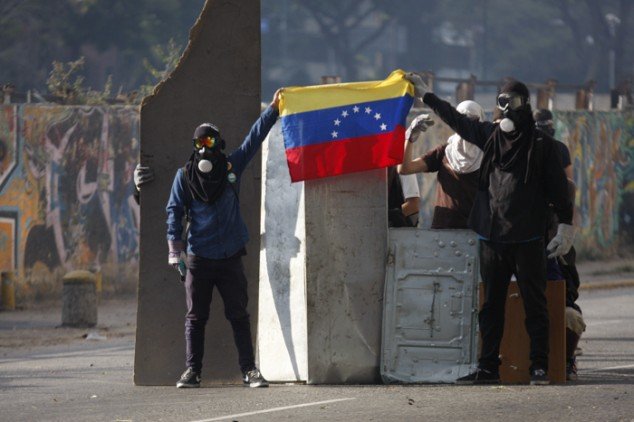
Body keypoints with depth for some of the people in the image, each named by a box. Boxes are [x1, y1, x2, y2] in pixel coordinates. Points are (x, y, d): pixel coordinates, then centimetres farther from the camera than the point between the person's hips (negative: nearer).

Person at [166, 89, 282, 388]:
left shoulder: (231, 167, 5)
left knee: (239, 315, 1)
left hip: (230, 257, 1)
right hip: (198, 259, -1)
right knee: (195, 318, 4)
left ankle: (249, 369, 3)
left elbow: (255, 138, 9)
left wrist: (273, 109, 5)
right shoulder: (185, 176, 2)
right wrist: (175, 248, -8)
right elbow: (174, 211, 1)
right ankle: (192, 371, 7)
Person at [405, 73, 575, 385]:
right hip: (491, 236, 5)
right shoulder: (491, 135, 11)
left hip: (527, 239, -5)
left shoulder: (541, 145, -1)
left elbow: (558, 189, 0)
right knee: (491, 304, 6)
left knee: (534, 302, -2)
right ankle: (488, 367, 9)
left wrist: (565, 227, -6)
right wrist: (424, 93, 31)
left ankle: (540, 367, 0)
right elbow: (456, 119, 24)